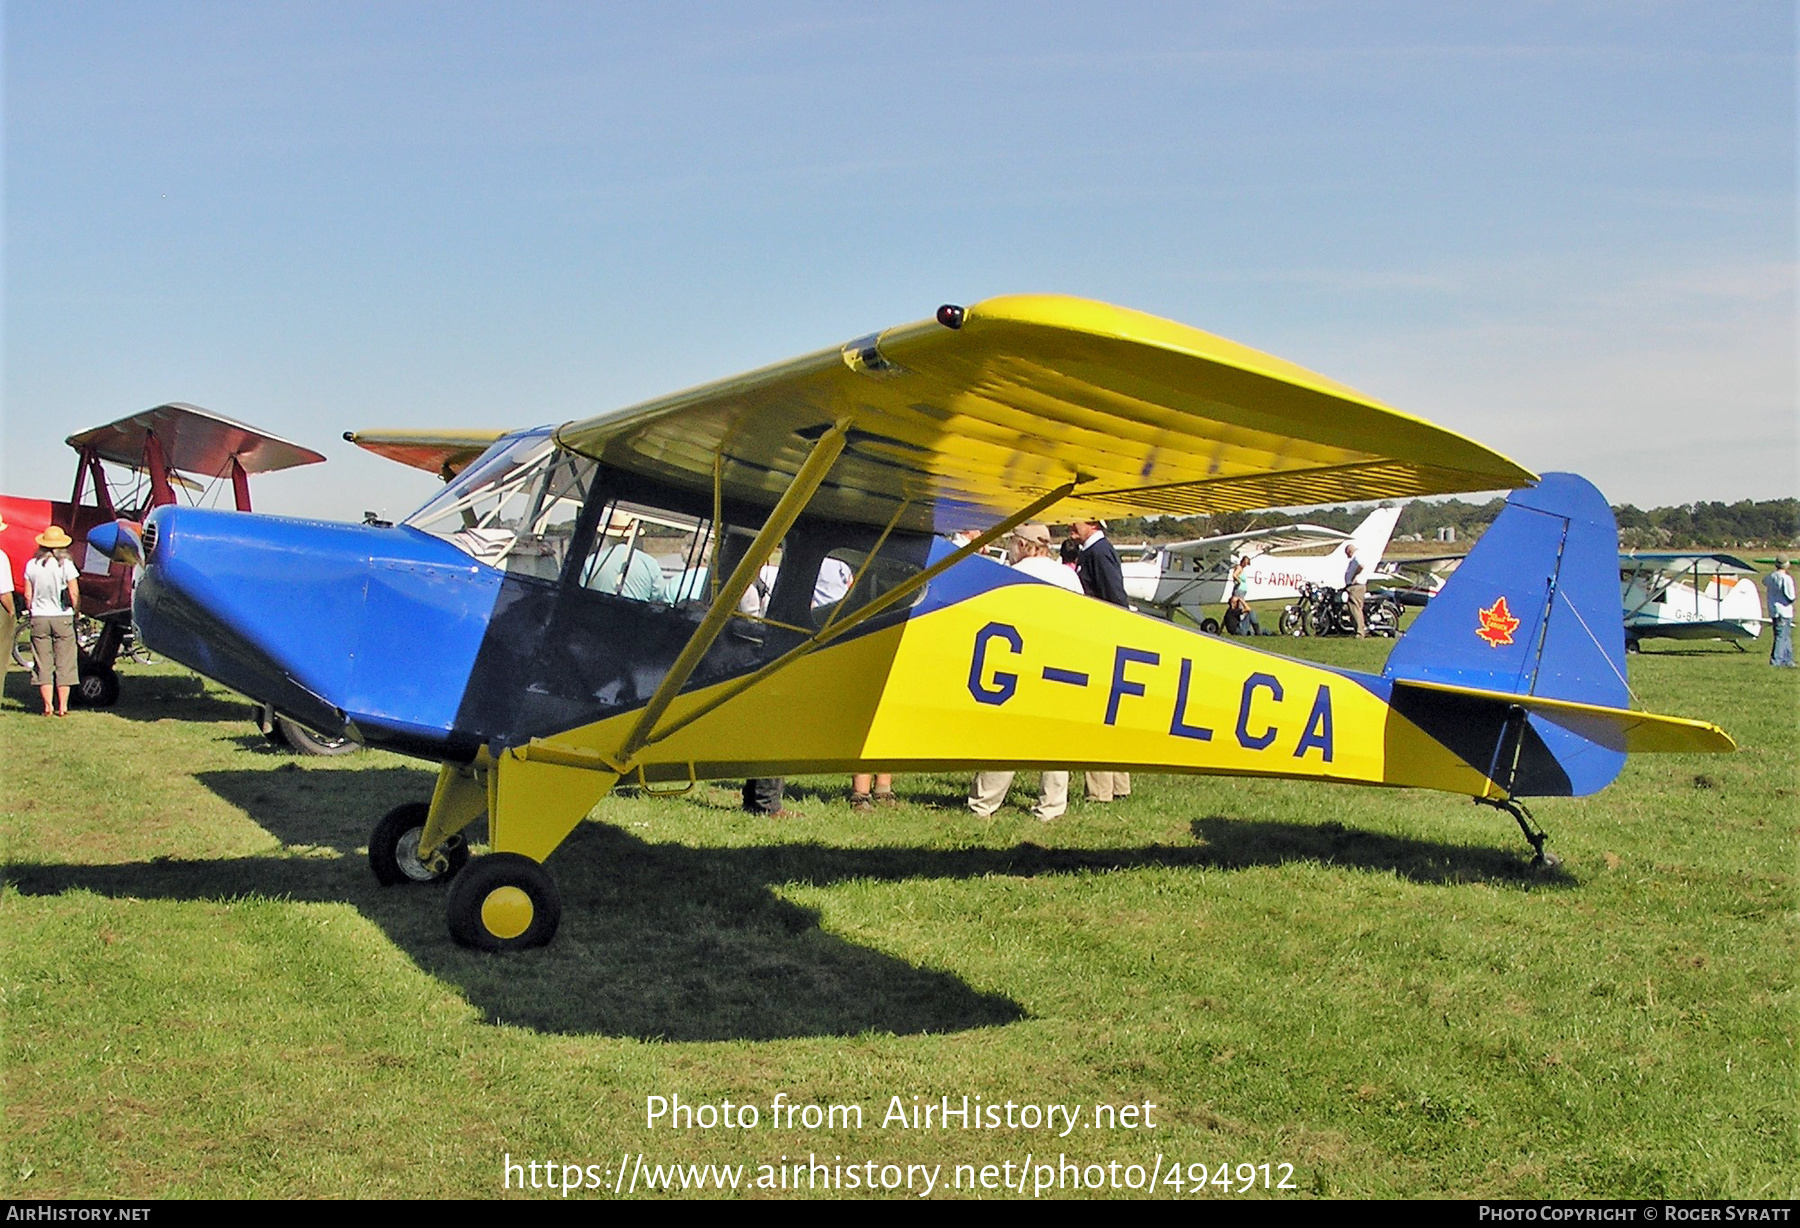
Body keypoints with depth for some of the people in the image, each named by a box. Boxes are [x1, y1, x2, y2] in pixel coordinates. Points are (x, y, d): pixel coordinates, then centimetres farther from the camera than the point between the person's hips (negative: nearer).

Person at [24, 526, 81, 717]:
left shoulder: (31, 565, 0)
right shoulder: (65, 565, -8)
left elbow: (28, 596, 1)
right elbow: (74, 594, -9)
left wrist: (32, 613, 15)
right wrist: (76, 612, 6)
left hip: (39, 618, 2)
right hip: (62, 618, -2)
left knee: (43, 664, 7)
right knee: (64, 663, 5)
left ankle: (48, 706, 5)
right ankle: (62, 707, 3)